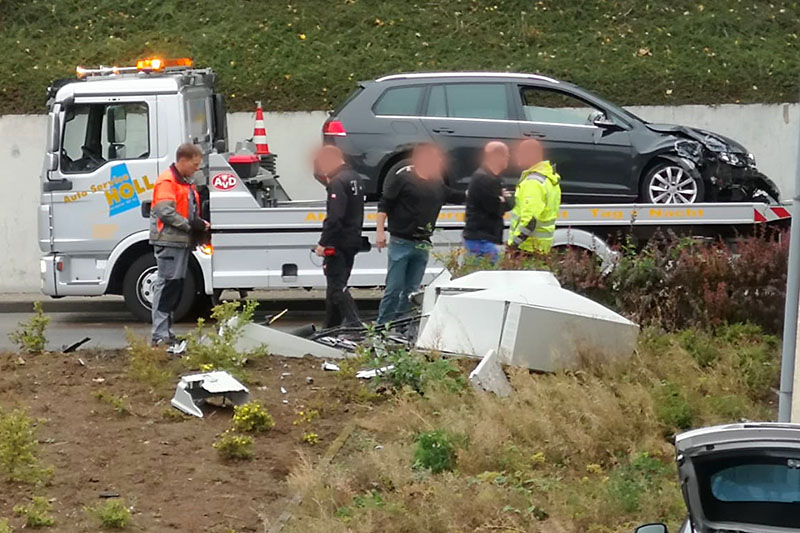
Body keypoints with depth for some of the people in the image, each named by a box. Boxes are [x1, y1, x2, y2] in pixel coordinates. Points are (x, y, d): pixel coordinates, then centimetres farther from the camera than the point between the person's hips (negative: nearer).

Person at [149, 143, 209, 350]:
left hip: (182, 242, 10)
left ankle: (166, 332, 19)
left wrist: (200, 224, 9)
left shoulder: (186, 183, 21)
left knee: (176, 286, 12)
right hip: (168, 241, -10)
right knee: (166, 285, -10)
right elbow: (165, 211, -20)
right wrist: (190, 225, -18)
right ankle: (160, 336, -9)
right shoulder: (166, 181, -11)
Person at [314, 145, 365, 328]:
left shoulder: (338, 183, -17)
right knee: (337, 285, 16)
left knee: (336, 286, -8)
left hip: (338, 243, -10)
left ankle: (354, 323, -17)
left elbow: (334, 217, -25)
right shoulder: (355, 178, 14)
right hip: (353, 241, 10)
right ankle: (331, 328, 22)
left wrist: (323, 243, -22)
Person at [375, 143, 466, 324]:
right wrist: (380, 231, -11)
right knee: (394, 289, -7)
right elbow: (384, 204, -4)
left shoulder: (438, 184, 13)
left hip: (423, 246, 6)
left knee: (412, 290, 7)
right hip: (401, 242, -6)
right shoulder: (403, 178, -5)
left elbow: (458, 197, 24)